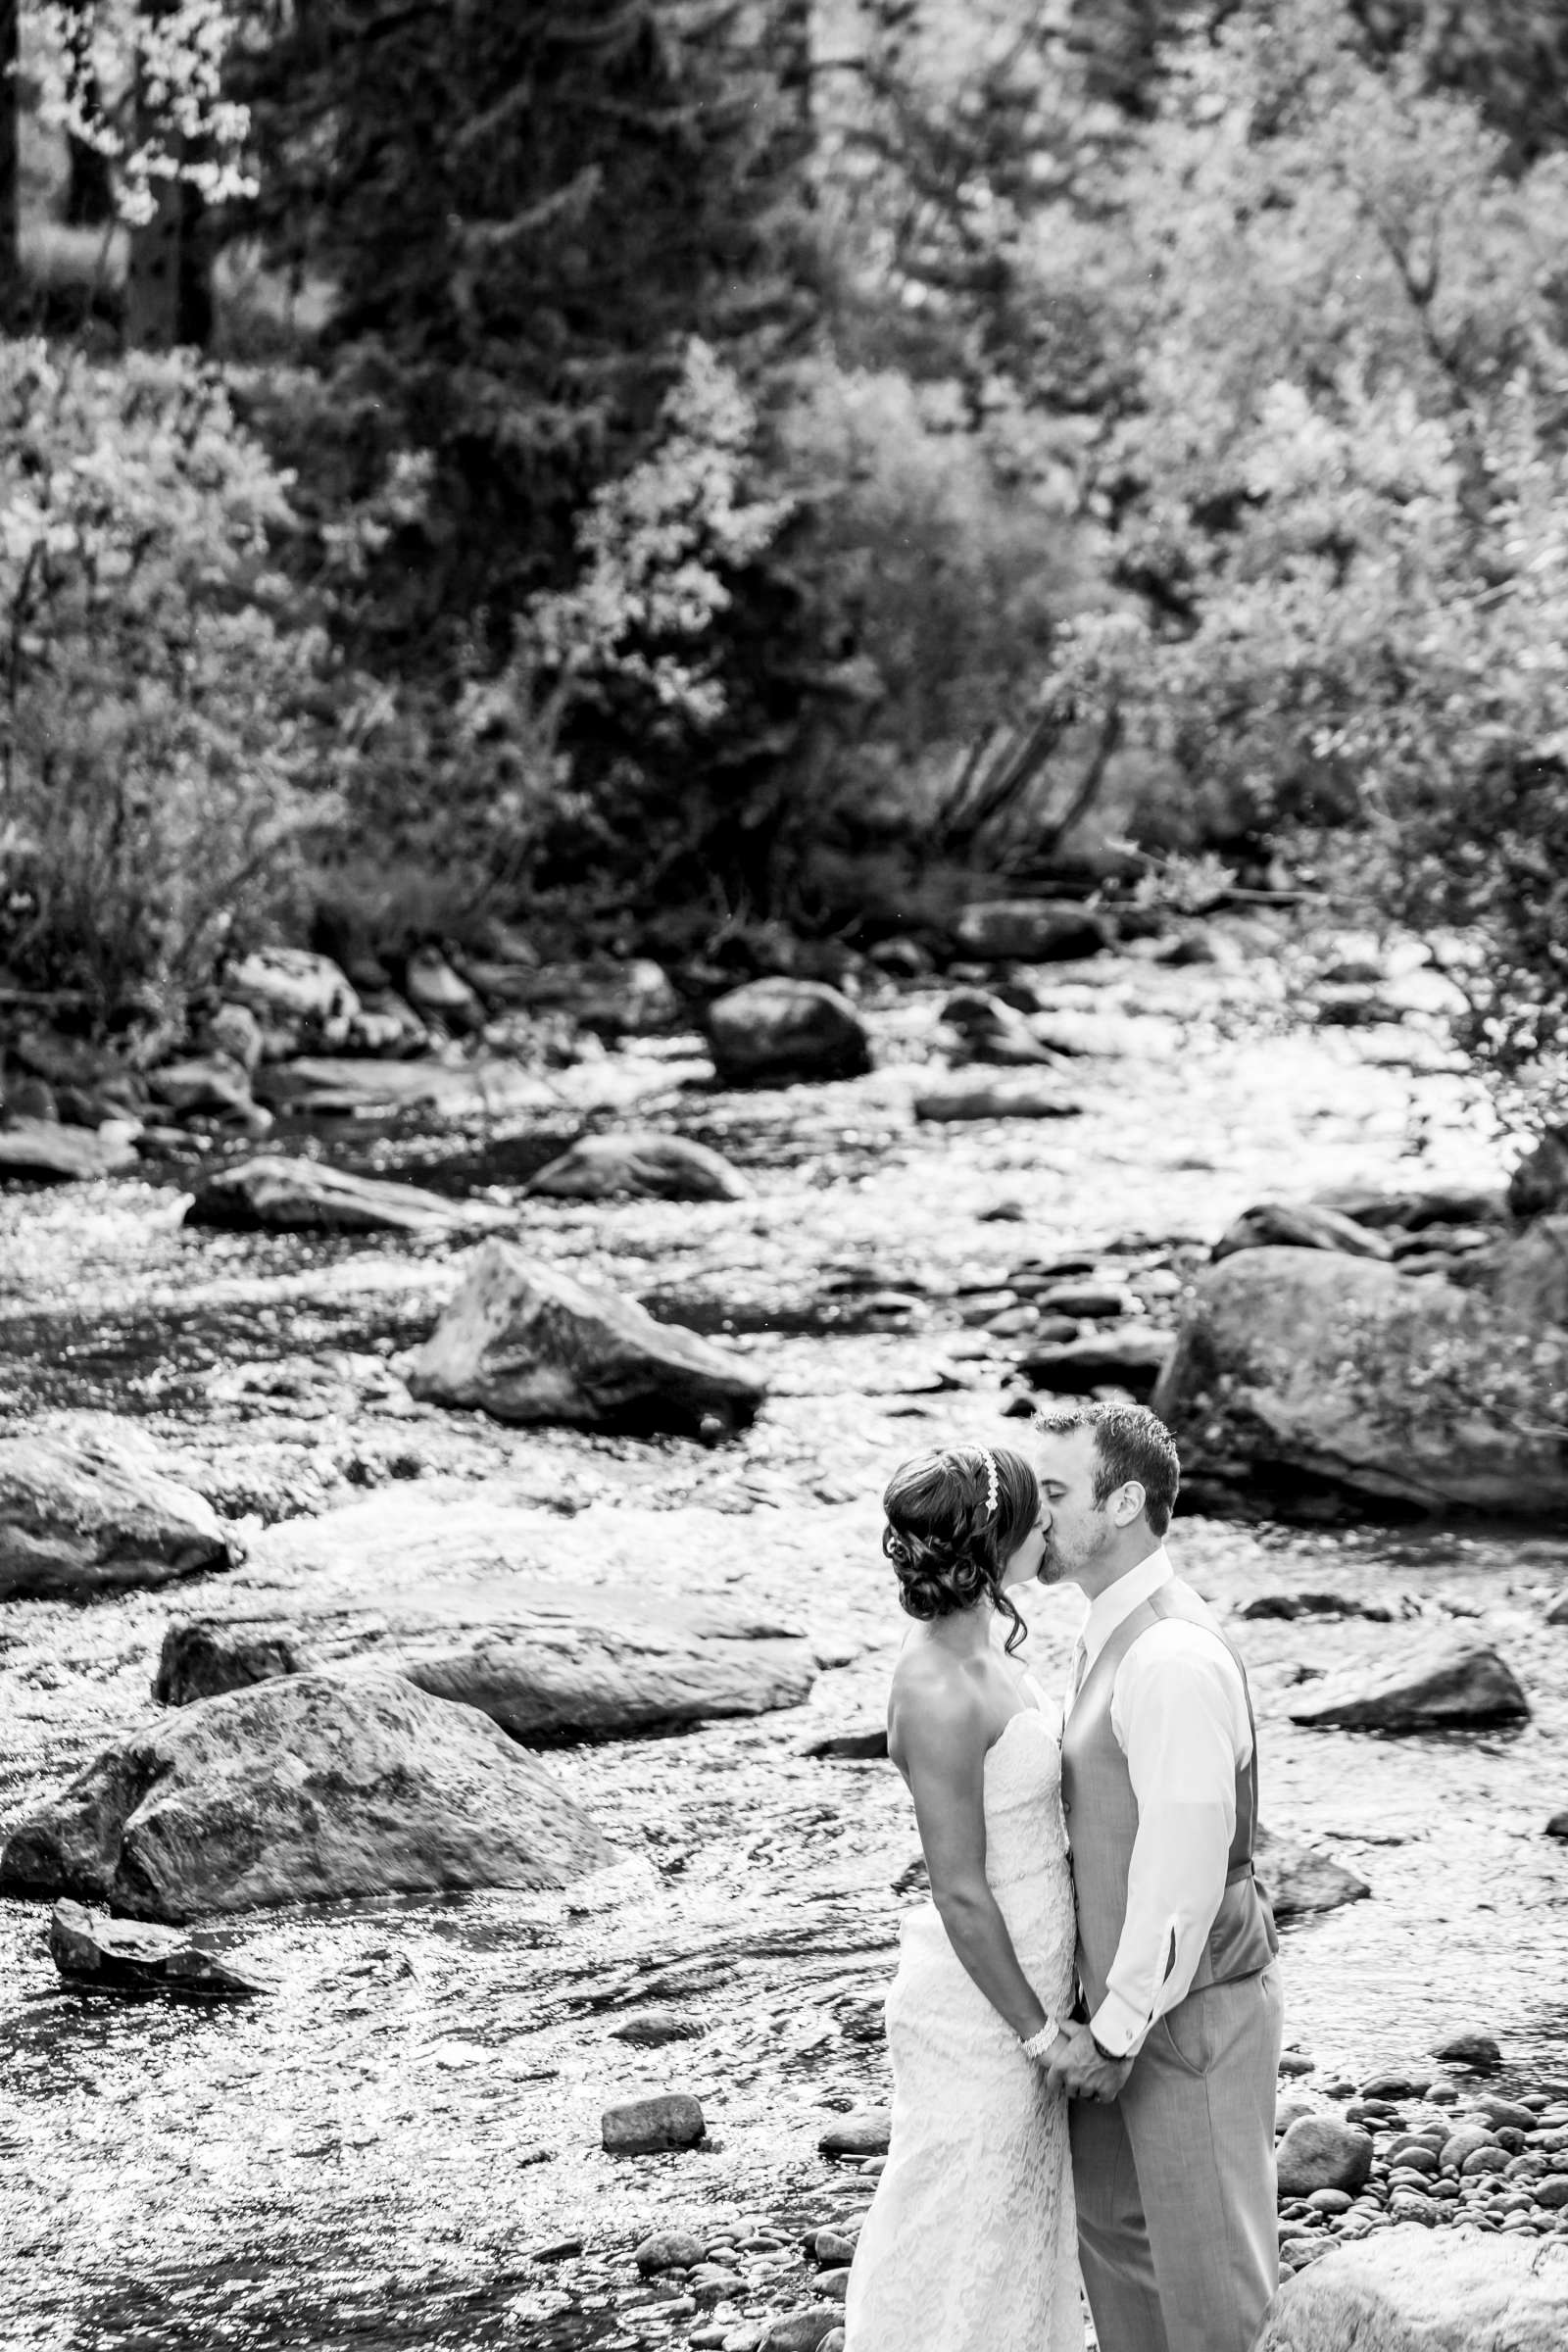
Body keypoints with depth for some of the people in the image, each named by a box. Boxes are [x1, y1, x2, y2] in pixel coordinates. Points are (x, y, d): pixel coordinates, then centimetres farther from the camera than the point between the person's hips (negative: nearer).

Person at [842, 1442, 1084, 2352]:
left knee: (1018, 2226, 20)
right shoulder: (940, 1696, -27)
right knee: (958, 2247, 5)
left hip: (1022, 1986, 9)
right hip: (978, 2014, -9)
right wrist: (1042, 2035, -15)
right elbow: (960, 1896, -23)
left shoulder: (975, 1648, 2)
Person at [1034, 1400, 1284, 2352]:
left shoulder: (1173, 1658, -24)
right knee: (1112, 2221, 20)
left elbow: (1183, 1868, -24)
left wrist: (1119, 2031, -18)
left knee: (1210, 2263, 2)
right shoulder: (1113, 1634, 7)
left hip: (1190, 2010, -10)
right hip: (1123, 1996, 10)